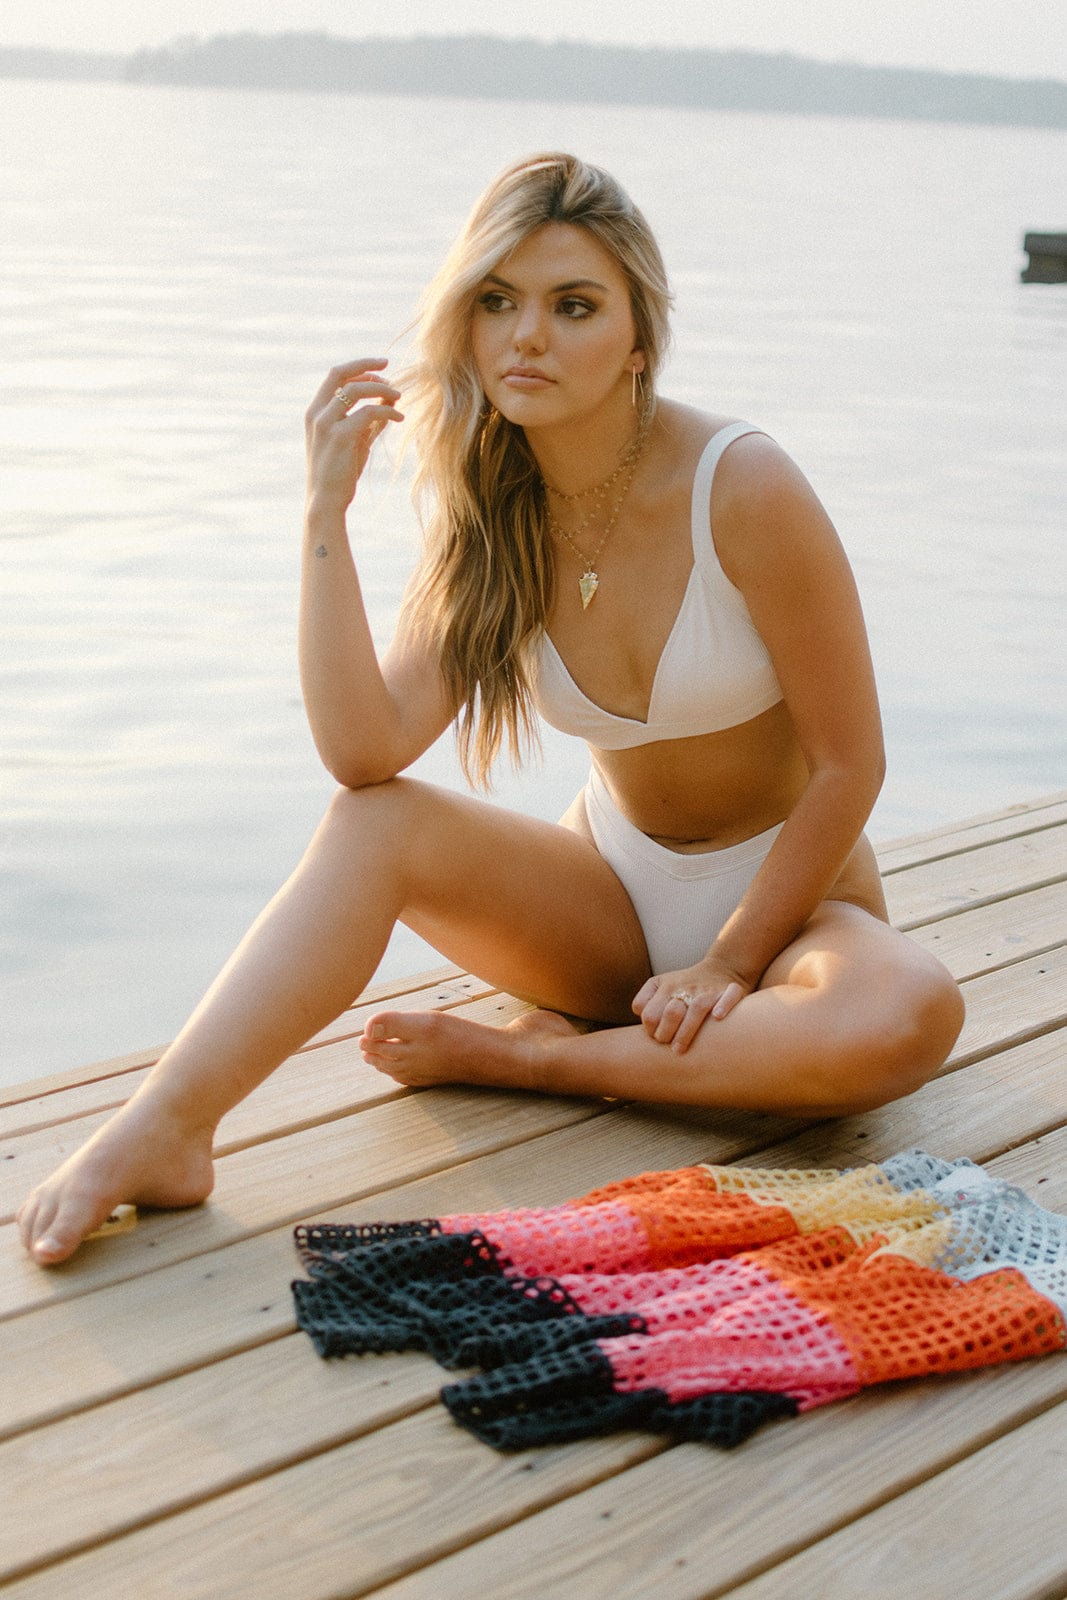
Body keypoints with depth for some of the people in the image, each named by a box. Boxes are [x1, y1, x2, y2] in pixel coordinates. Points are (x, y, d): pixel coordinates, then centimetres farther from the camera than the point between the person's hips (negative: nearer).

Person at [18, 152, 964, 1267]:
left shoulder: (742, 489, -21)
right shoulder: (489, 515, -7)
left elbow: (848, 766, -14)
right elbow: (365, 752, -22)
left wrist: (730, 963, -15)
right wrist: (325, 510, -24)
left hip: (789, 897, -3)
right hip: (613, 896, 3)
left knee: (912, 1019, -36)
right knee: (374, 823, -23)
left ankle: (522, 1057, -23)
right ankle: (163, 1131, -33)